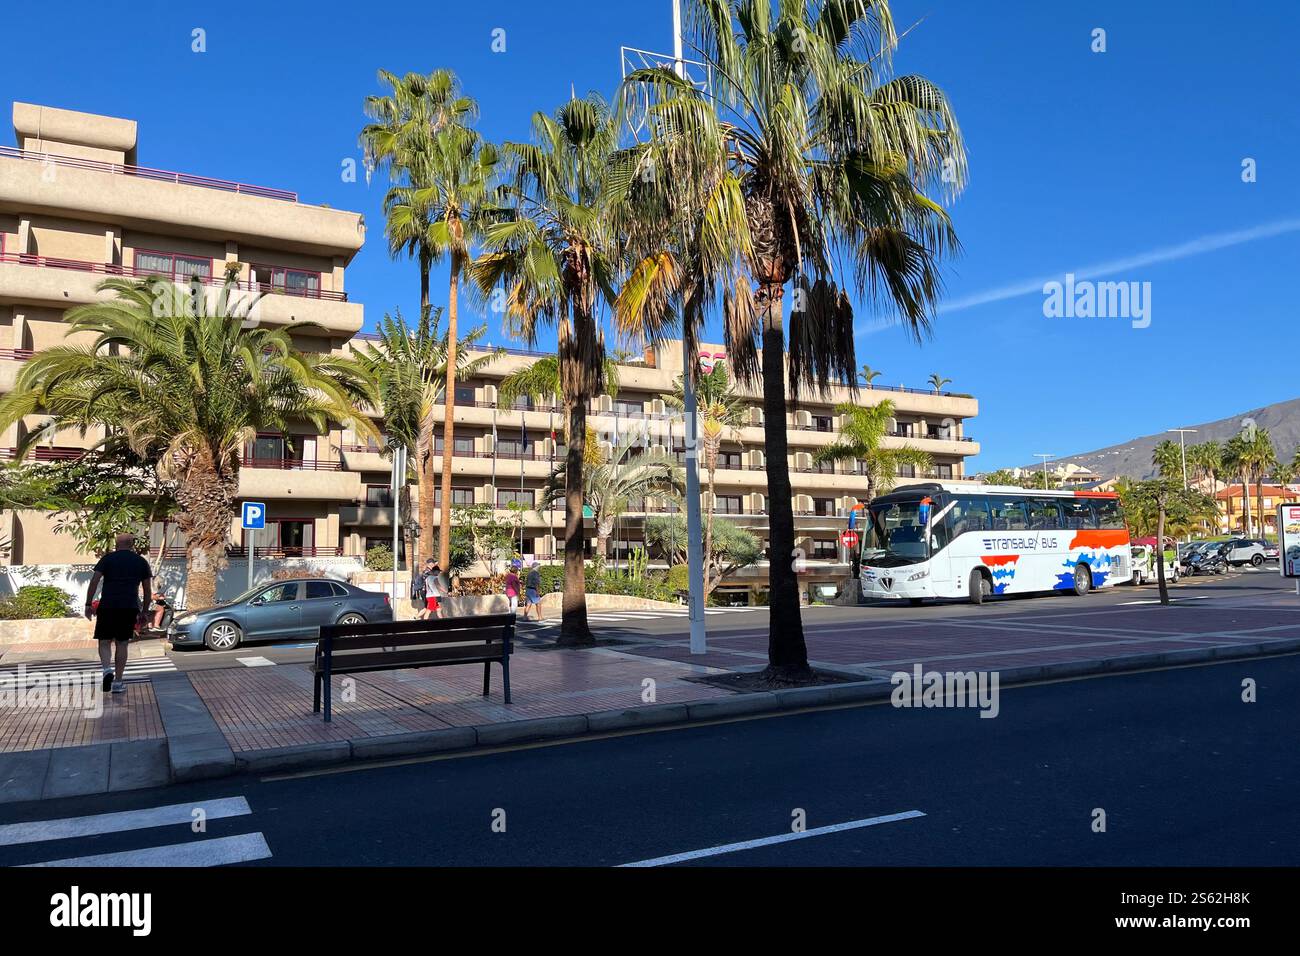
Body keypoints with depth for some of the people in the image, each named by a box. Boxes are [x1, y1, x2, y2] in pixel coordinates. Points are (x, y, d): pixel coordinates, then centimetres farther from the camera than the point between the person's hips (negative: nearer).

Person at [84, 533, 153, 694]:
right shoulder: (141, 562, 12)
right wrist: (143, 612, 20)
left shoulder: (107, 558, 7)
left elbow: (94, 581, -3)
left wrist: (88, 604, 0)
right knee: (122, 644, 8)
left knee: (104, 641, 9)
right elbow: (147, 590, 13)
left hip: (107, 606, -1)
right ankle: (118, 682, 9)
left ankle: (107, 669, -17)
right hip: (130, 608, 1)